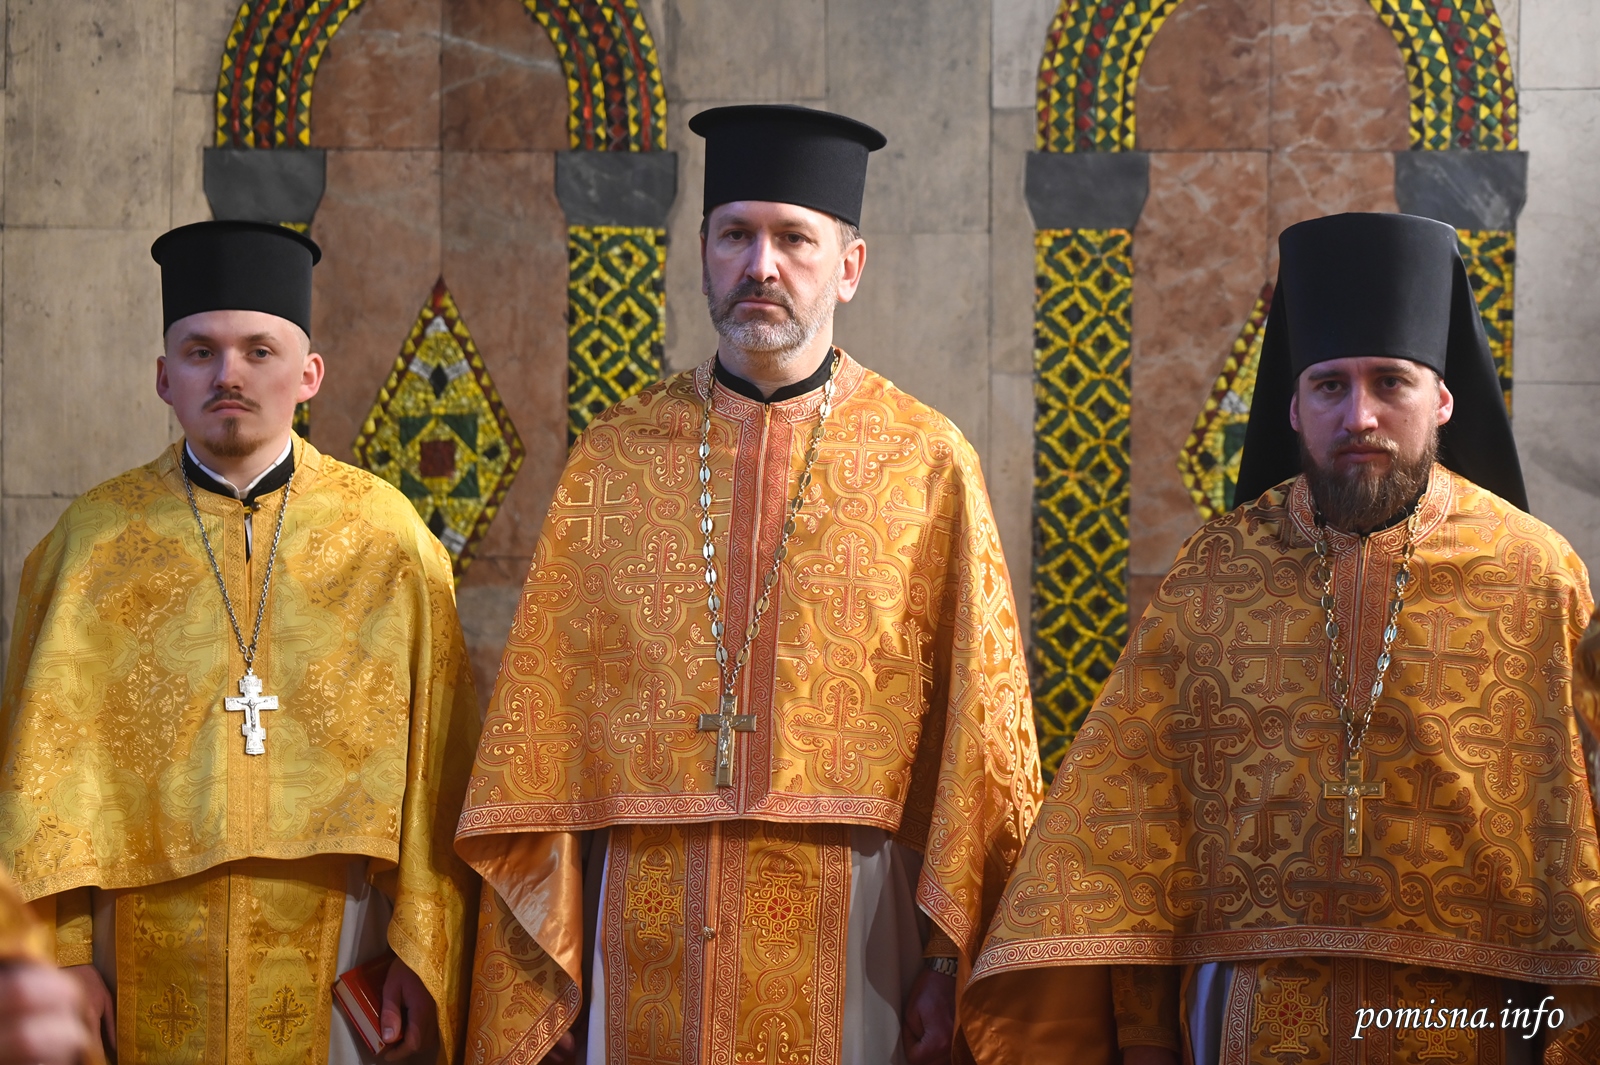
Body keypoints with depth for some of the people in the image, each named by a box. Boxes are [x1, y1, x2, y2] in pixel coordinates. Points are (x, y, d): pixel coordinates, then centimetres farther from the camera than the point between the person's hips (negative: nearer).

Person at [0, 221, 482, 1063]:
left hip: (331, 956, 0)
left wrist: (425, 956, -6)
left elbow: (431, 765, -2)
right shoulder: (94, 542, 1)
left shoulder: (385, 538, -1)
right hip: (150, 964, 0)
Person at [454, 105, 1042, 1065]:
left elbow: (979, 736, -2)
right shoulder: (612, 459, 6)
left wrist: (952, 962, -9)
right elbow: (541, 720, 4)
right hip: (647, 936, 2)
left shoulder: (928, 464, 1)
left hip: (848, 931, -1)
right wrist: (544, 967, -2)